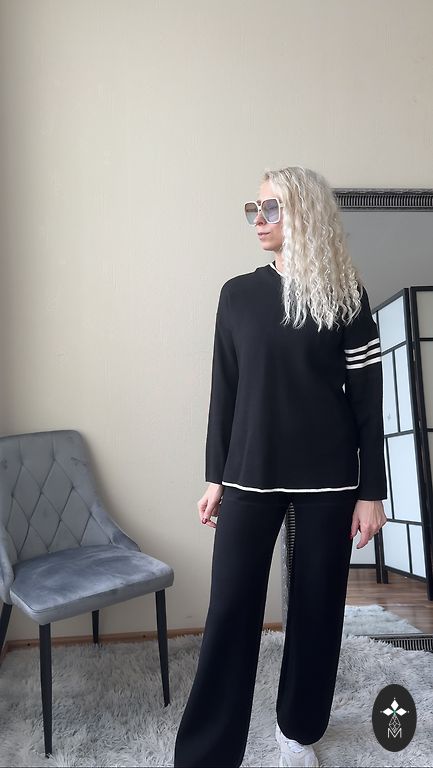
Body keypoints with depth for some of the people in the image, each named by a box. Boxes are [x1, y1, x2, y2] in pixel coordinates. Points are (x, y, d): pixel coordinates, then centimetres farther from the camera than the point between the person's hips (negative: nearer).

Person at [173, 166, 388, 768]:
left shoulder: (345, 295, 0)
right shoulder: (238, 293, 4)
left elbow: (367, 397, 0)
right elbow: (224, 389, 5)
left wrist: (371, 491, -3)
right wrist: (216, 477, 5)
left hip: (328, 479, 0)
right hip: (250, 476, 1)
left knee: (317, 605, 12)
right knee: (230, 611, 1)